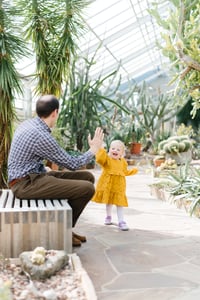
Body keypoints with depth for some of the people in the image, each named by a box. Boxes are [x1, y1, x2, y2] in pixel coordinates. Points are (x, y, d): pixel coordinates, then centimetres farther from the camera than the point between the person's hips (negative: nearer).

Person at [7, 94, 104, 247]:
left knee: (87, 177, 6)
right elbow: (73, 164, -13)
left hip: (33, 176, 10)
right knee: (87, 188, -22)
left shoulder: (28, 124, 8)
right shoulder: (41, 136, -22)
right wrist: (94, 149, 2)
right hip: (26, 183, -10)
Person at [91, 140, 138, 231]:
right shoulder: (107, 159, -8)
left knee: (120, 203, -1)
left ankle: (121, 221, 3)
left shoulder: (123, 162, 7)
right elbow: (100, 159, -29)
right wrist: (101, 151, -37)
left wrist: (134, 171, 22)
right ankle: (108, 216, 36)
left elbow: (125, 172, 21)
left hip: (119, 186, 2)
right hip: (107, 185, -2)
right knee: (108, 202, 13)